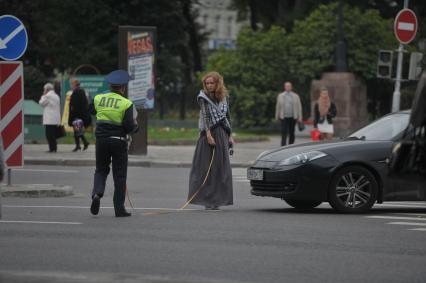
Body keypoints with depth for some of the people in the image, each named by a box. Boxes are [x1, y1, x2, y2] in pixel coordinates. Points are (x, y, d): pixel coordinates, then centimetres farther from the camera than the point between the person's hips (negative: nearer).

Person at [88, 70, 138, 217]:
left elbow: (91, 110, 22)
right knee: (120, 175, 6)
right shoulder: (126, 103, -10)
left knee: (101, 170, 18)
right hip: (118, 141, -3)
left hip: (101, 140, 3)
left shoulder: (98, 99, 1)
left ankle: (97, 193, -10)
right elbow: (129, 126, -16)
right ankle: (119, 209, 8)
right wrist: (135, 125, 6)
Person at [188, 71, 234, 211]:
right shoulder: (203, 97, -3)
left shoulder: (223, 97, 11)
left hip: (222, 134, 5)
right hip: (209, 133, -5)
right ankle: (208, 200, -4)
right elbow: (205, 116, -12)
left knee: (221, 167, 5)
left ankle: (216, 200, 10)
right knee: (208, 167, -5)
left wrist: (229, 136, 11)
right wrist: (209, 135, -21)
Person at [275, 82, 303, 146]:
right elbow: (278, 106, 11)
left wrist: (300, 117, -2)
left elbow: (299, 107, 4)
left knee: (291, 133, 7)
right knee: (284, 132, -12)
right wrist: (277, 116, 10)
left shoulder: (295, 96, 7)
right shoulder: (280, 96, 8)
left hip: (293, 117, 1)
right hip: (284, 117, -1)